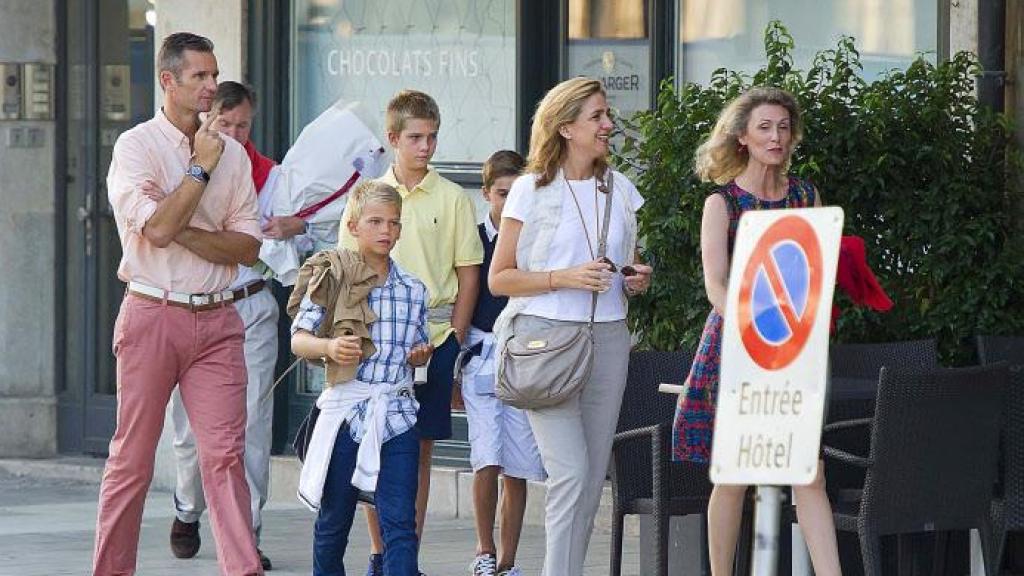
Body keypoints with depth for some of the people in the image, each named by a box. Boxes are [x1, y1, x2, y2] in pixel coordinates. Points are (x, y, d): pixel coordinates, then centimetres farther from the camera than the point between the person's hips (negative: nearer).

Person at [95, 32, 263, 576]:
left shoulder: (232, 153, 10)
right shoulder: (136, 146, -3)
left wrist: (182, 231, -10)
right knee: (132, 455, 3)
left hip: (216, 318, 3)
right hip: (153, 313, -3)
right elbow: (157, 230, -16)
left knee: (225, 453, -5)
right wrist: (201, 170, -9)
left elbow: (247, 246, 3)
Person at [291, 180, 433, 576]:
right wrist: (329, 346, -23)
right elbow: (298, 339, -3)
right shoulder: (332, 280, 0)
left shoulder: (413, 290, 11)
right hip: (345, 406, -2)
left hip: (397, 413, 2)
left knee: (400, 522, -7)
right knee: (334, 518, 8)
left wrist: (422, 354, 2)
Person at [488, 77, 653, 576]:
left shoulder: (620, 189, 13)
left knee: (593, 476, 4)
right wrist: (564, 278, -14)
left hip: (608, 338, 5)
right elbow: (499, 278, -2)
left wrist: (638, 280, 4)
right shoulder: (531, 189, -2)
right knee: (570, 470, -15)